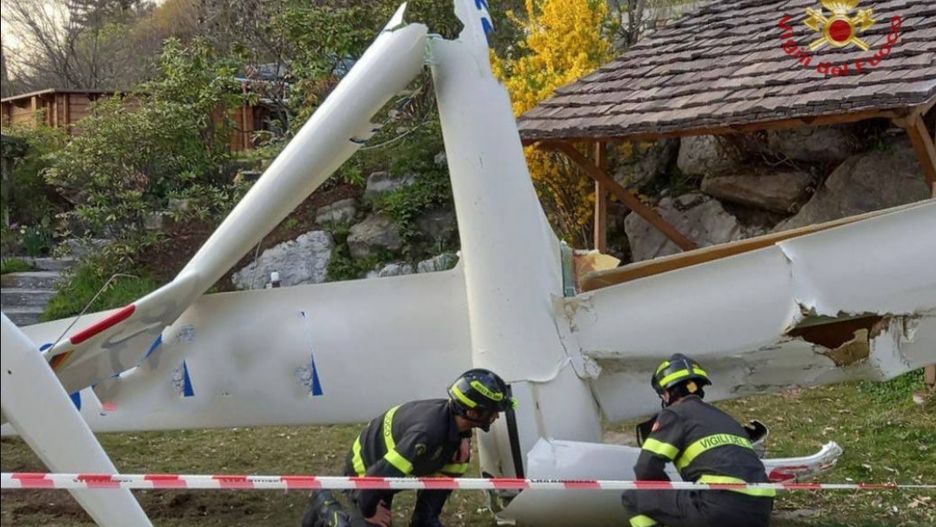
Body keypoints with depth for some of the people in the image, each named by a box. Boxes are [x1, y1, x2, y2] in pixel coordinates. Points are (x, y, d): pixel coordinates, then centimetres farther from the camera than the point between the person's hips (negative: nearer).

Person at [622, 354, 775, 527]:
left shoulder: (674, 414, 9)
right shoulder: (725, 418, 29)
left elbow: (646, 469, 1)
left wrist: (671, 493, 21)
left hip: (720, 507, -6)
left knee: (634, 498, 9)